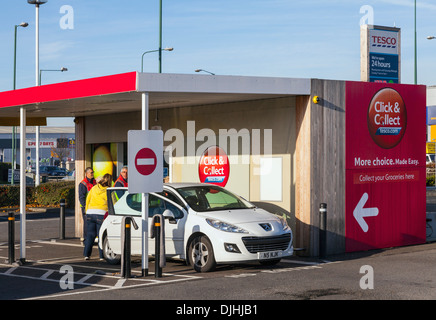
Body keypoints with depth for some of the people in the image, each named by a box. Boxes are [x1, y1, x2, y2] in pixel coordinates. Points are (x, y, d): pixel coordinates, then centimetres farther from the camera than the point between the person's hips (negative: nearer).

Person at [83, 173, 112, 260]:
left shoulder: (94, 188, 13)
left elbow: (87, 200, 17)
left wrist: (87, 211, 25)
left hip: (90, 213, 4)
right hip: (101, 213, -4)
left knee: (90, 234, 11)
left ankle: (86, 254, 8)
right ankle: (102, 256, 3)